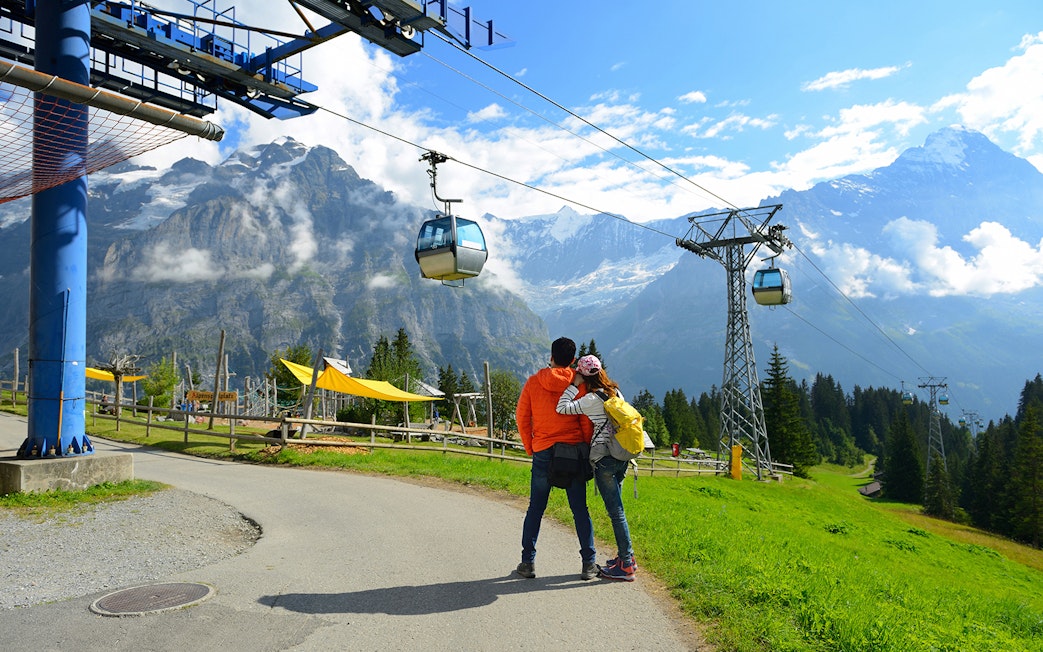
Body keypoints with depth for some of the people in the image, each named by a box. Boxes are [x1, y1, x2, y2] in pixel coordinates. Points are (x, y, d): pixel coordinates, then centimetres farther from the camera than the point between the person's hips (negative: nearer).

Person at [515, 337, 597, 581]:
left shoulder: (534, 382, 1)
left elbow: (522, 418, 3)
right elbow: (587, 422, -2)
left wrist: (530, 449, 12)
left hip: (543, 452, 0)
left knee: (535, 509, 9)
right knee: (580, 509, 6)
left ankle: (527, 562, 11)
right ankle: (589, 563, 9)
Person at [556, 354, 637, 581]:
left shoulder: (593, 399, -15)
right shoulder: (615, 392, 9)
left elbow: (563, 408, -21)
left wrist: (574, 384, -12)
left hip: (603, 458, -8)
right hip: (620, 456, 8)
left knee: (615, 511, -2)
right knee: (616, 509, 18)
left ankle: (626, 566, 5)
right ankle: (627, 556, 26)